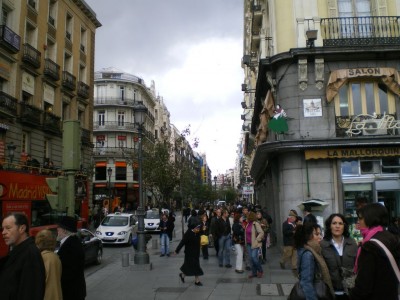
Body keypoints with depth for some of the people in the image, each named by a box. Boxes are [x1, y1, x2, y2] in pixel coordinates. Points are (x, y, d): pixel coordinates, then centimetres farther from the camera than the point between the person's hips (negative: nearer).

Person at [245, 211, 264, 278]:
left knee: (254, 257, -13)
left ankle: (260, 271, 6)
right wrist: (246, 242, 14)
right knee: (251, 258, 8)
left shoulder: (256, 224, -13)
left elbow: (261, 233, -17)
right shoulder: (248, 224, 9)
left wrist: (257, 240, -17)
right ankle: (254, 273, 17)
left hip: (255, 244, -7)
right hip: (248, 244, 7)